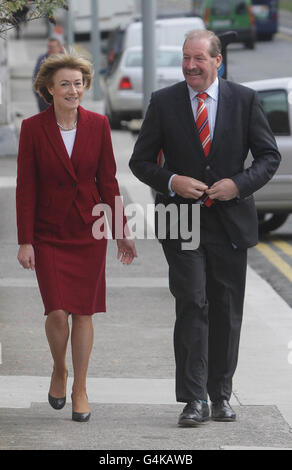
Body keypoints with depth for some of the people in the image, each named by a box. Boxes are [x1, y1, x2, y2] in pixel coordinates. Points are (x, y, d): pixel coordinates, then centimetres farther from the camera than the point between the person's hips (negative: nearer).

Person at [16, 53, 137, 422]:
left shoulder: (97, 125, 0)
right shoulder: (33, 128, -5)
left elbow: (108, 181, 6)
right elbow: (25, 188, -4)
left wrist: (121, 231, 3)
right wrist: (24, 241, -7)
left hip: (89, 231, 2)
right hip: (49, 234, -2)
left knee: (83, 312, 3)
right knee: (57, 312, -10)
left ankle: (79, 388, 16)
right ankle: (59, 370, 19)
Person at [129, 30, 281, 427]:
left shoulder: (244, 100, 2)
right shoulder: (163, 102, 2)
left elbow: (269, 155, 5)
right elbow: (141, 161, 5)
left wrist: (239, 184, -12)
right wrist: (172, 181, -14)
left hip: (231, 220, 1)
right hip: (182, 222, -1)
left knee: (227, 311, 8)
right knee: (192, 305, -12)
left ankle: (221, 395, 21)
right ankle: (194, 400, -12)